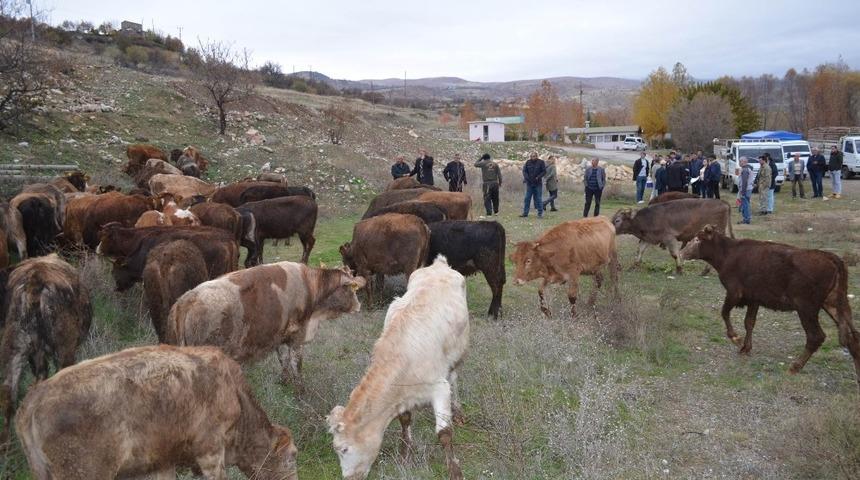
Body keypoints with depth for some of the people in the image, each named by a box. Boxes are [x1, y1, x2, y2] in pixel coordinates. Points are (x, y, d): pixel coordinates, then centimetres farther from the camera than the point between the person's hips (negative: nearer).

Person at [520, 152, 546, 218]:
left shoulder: (541, 162, -3)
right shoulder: (528, 162, 3)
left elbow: (544, 171, -3)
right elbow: (524, 171, 3)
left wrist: (538, 177, -15)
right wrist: (527, 178, -13)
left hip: (538, 183, -2)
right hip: (529, 183, 2)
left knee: (538, 199, 2)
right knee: (527, 198, 4)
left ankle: (540, 213, 8)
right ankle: (525, 213, 10)